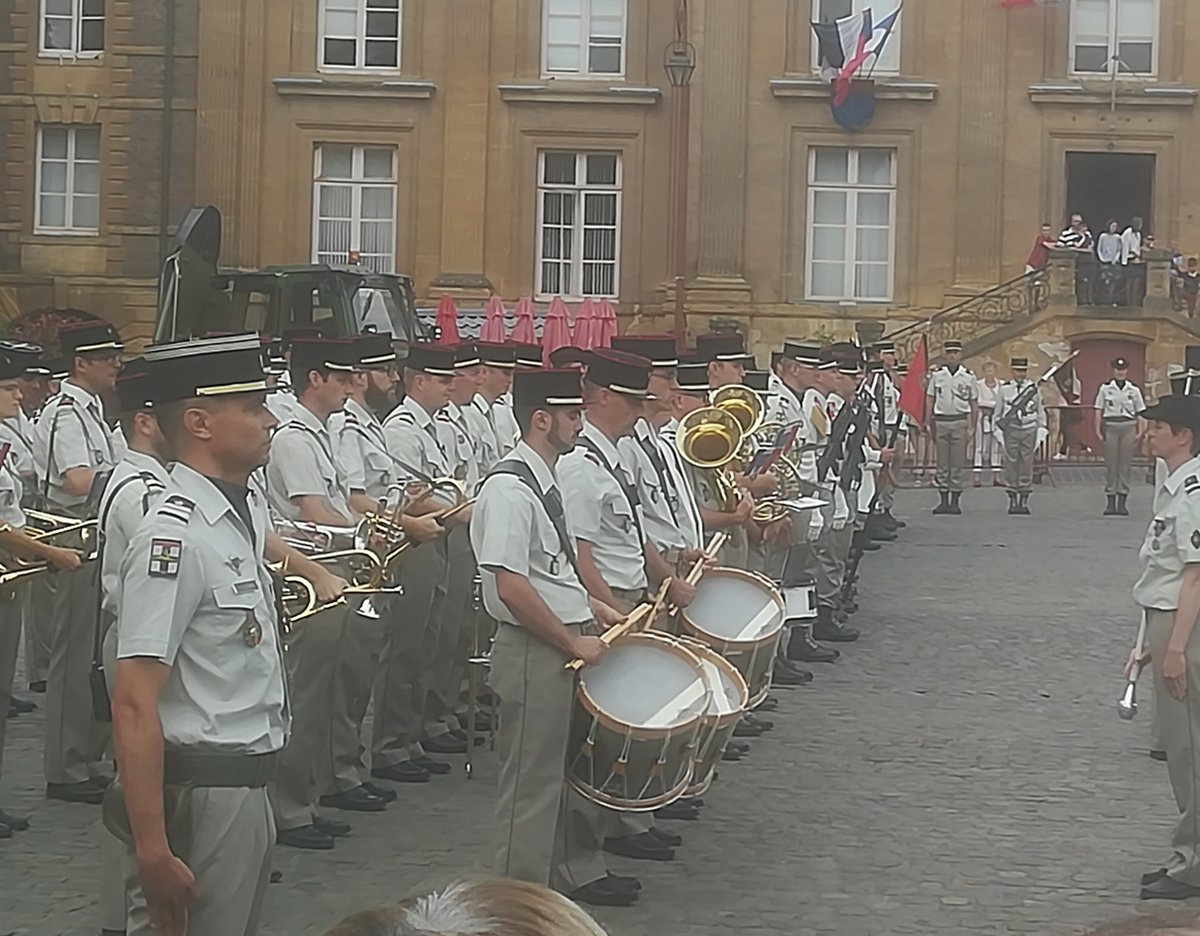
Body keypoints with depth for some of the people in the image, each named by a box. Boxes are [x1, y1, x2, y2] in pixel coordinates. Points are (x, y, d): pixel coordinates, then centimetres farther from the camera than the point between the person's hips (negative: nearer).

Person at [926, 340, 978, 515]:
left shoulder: (968, 377, 3)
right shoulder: (937, 375, 5)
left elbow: (974, 404, 7)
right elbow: (930, 401, 8)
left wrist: (972, 428, 1)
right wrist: (929, 425, 1)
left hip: (960, 423, -1)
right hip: (941, 421, 1)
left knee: (957, 464, 0)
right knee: (942, 464, 4)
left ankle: (955, 501, 7)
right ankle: (943, 501, 10)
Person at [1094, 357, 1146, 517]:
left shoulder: (1134, 389, 6)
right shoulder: (1105, 388, 3)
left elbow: (1139, 413, 8)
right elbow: (1099, 411, 4)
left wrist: (1140, 431, 0)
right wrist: (1098, 430, -3)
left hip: (1128, 427, 1)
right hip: (1111, 427, -1)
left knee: (1125, 465, 1)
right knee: (1110, 464, 0)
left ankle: (1122, 502, 5)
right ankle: (1111, 502, 5)